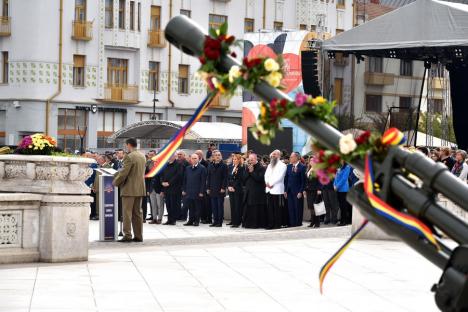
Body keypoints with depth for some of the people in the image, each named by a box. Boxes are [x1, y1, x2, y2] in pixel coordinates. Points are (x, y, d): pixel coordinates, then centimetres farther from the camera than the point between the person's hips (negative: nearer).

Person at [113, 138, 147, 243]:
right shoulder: (143, 156, 11)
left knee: (127, 213, -4)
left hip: (129, 189, -8)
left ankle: (127, 235, -7)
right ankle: (138, 236, 11)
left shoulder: (129, 157, -15)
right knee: (137, 213, 11)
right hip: (140, 188, 8)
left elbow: (123, 173, -16)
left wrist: (115, 183, -1)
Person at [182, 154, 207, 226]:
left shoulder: (202, 168, -4)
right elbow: (185, 180, 16)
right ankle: (191, 220, 14)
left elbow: (203, 181, -7)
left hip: (197, 192, -5)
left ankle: (196, 221, 7)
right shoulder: (188, 168, 13)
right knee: (190, 207, 8)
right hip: (189, 192, 5)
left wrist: (201, 192, -12)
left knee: (197, 207, 1)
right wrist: (184, 190, 8)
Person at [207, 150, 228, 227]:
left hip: (220, 189, -4)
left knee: (220, 205, -2)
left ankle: (220, 222, 1)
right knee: (214, 206, 5)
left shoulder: (223, 166, -2)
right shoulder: (210, 166, 11)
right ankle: (215, 221, 10)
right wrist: (208, 188, 6)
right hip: (212, 189, 4)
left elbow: (225, 178, -6)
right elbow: (208, 178, 13)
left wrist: (223, 187, -13)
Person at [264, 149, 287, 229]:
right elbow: (266, 175, 15)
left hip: (277, 189, -6)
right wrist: (267, 183, -3)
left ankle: (277, 224, -4)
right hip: (268, 189, 6)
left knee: (277, 207, -6)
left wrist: (271, 183, -12)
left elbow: (279, 177, -10)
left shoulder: (282, 165, 0)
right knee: (269, 208, 2)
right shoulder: (269, 165, 24)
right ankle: (270, 224, 4)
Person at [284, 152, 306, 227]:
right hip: (289, 191, 5)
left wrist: (301, 192, -12)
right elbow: (286, 179, 13)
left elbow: (303, 181, -8)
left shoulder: (302, 167, -6)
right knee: (290, 208, 5)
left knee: (298, 208, 0)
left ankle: (298, 223, 7)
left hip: (297, 192, -5)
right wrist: (285, 190, 6)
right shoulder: (289, 166, 10)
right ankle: (292, 223, 9)